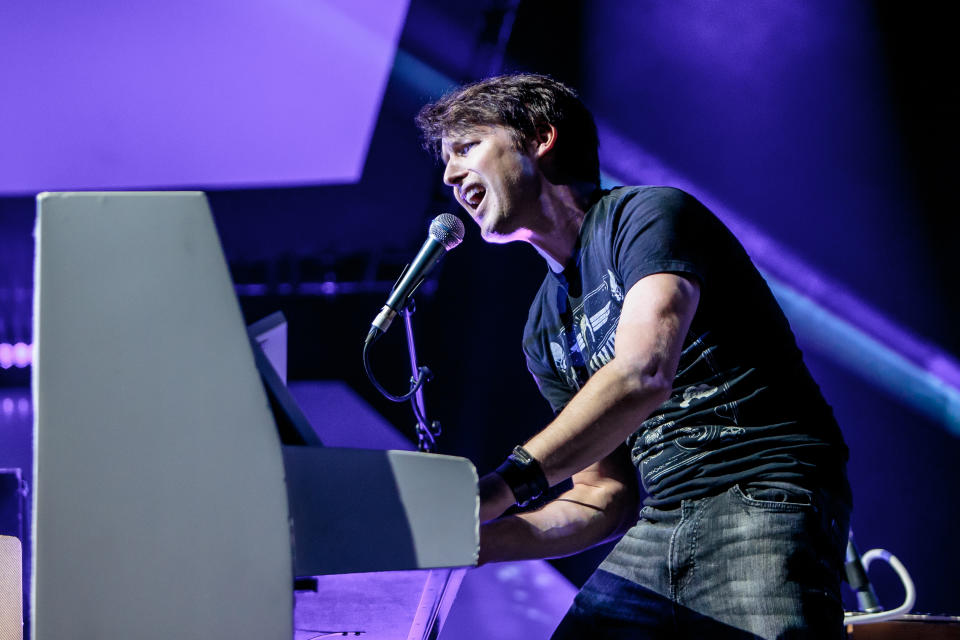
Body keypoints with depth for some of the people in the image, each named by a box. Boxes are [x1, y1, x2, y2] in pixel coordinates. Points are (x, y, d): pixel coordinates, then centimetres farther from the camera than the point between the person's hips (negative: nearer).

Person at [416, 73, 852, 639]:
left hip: (766, 501, -7)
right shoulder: (546, 333, 17)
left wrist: (505, 485, -32)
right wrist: (464, 541, 3)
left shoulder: (649, 214, -6)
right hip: (659, 528, 7)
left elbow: (644, 374, -23)